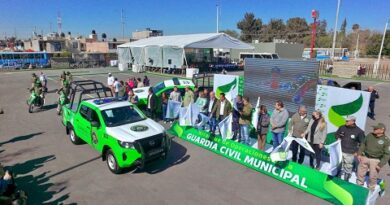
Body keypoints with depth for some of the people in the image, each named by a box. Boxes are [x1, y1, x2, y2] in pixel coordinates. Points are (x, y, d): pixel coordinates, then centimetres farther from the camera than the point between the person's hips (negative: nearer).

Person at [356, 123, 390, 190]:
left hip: (375, 160, -4)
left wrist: (380, 165, -16)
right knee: (360, 173, 14)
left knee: (372, 177, 6)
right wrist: (359, 154, 2)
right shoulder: (370, 135, 0)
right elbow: (363, 144, 10)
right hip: (365, 157, 4)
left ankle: (370, 190, 27)